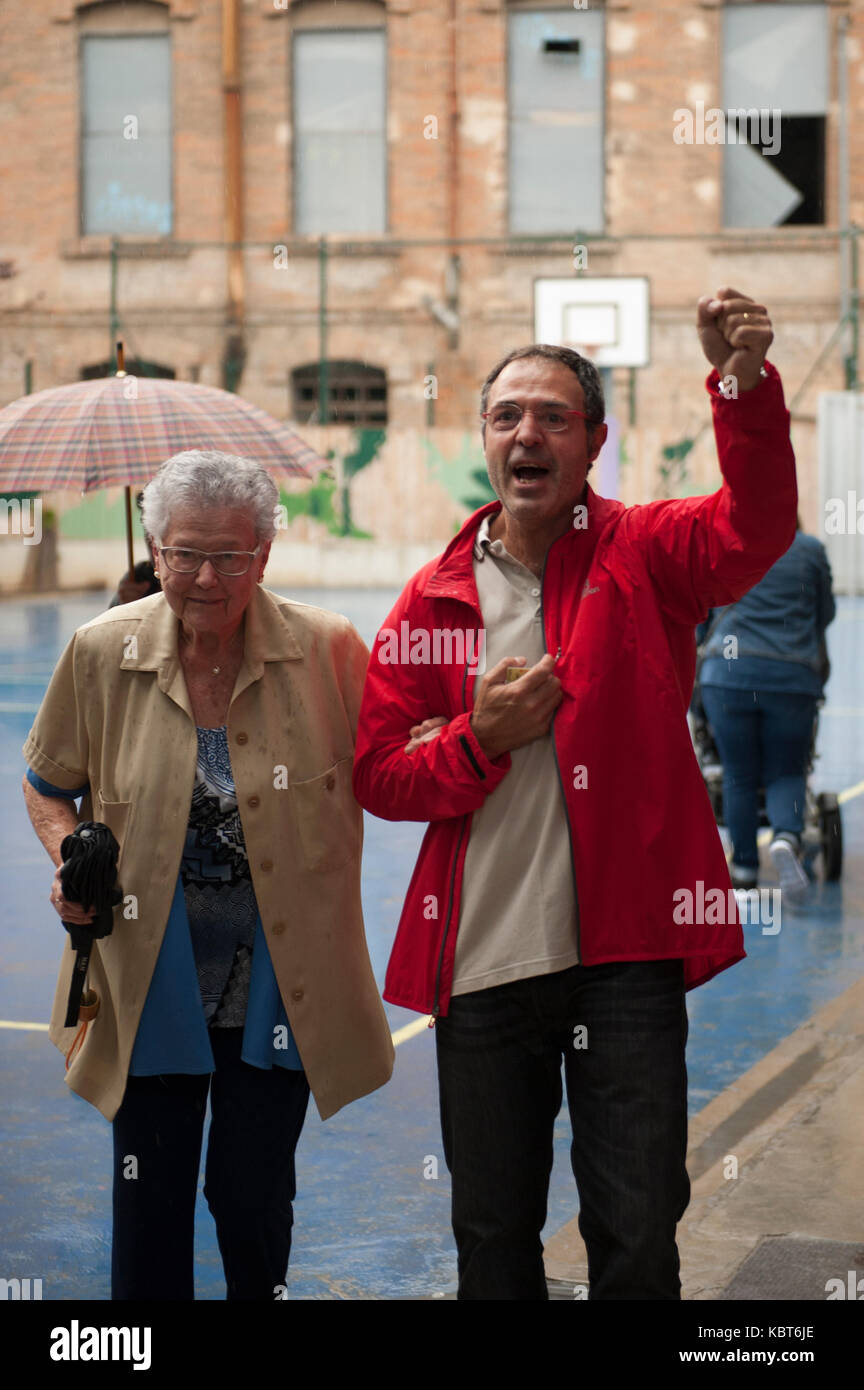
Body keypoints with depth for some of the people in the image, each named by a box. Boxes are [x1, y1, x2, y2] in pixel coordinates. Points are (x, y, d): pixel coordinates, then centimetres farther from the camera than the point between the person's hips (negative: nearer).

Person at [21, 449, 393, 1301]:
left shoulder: (329, 649, -8)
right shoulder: (101, 652, -5)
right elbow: (48, 786, 9)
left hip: (278, 977, -1)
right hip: (147, 970, 1)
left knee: (254, 1195, 8)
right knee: (148, 1198, 7)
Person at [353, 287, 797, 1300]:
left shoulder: (644, 557, 1)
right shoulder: (434, 599, 6)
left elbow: (757, 525, -21)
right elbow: (378, 776, 7)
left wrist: (745, 383, -37)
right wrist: (482, 740, -12)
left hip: (625, 952, -2)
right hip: (479, 961, 2)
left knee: (638, 1233, 2)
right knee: (493, 1235, 14)